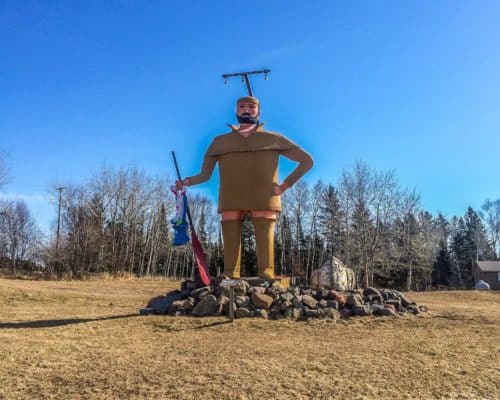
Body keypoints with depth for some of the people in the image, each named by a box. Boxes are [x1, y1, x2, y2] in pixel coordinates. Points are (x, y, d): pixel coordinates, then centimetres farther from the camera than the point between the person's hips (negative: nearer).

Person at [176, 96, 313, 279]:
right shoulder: (220, 141, 21)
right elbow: (205, 174, 18)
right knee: (231, 247, -8)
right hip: (231, 201, 1)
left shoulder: (274, 139, 17)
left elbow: (307, 160, 16)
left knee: (265, 244, -12)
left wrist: (286, 184, 5)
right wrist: (187, 181, -1)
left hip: (264, 201, -1)